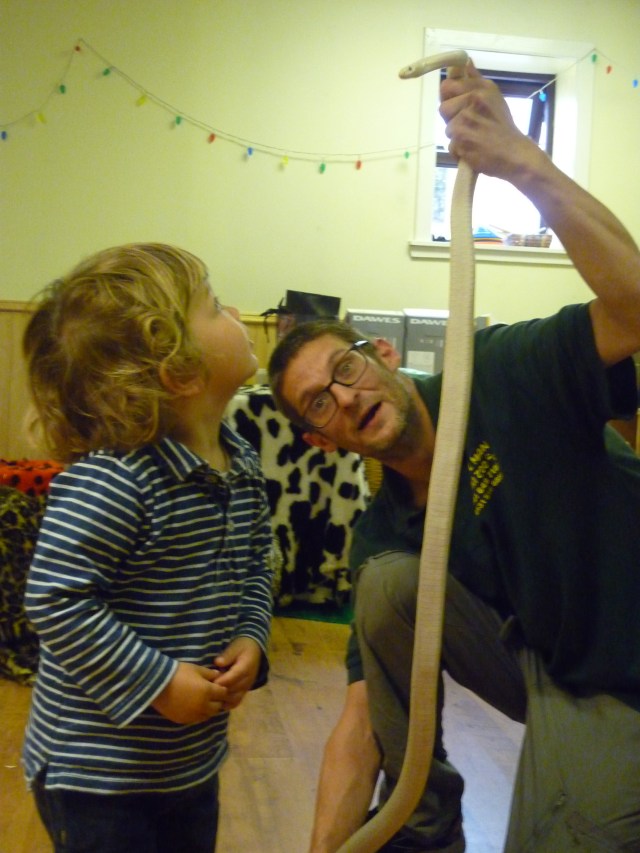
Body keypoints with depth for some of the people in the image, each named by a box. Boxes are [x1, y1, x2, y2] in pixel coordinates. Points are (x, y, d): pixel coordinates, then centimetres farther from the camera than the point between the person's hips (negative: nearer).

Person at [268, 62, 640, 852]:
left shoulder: (501, 376, -15)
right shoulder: (382, 535, -2)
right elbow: (362, 715, -4)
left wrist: (523, 161, -38)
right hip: (550, 677, 5)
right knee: (390, 582, -14)